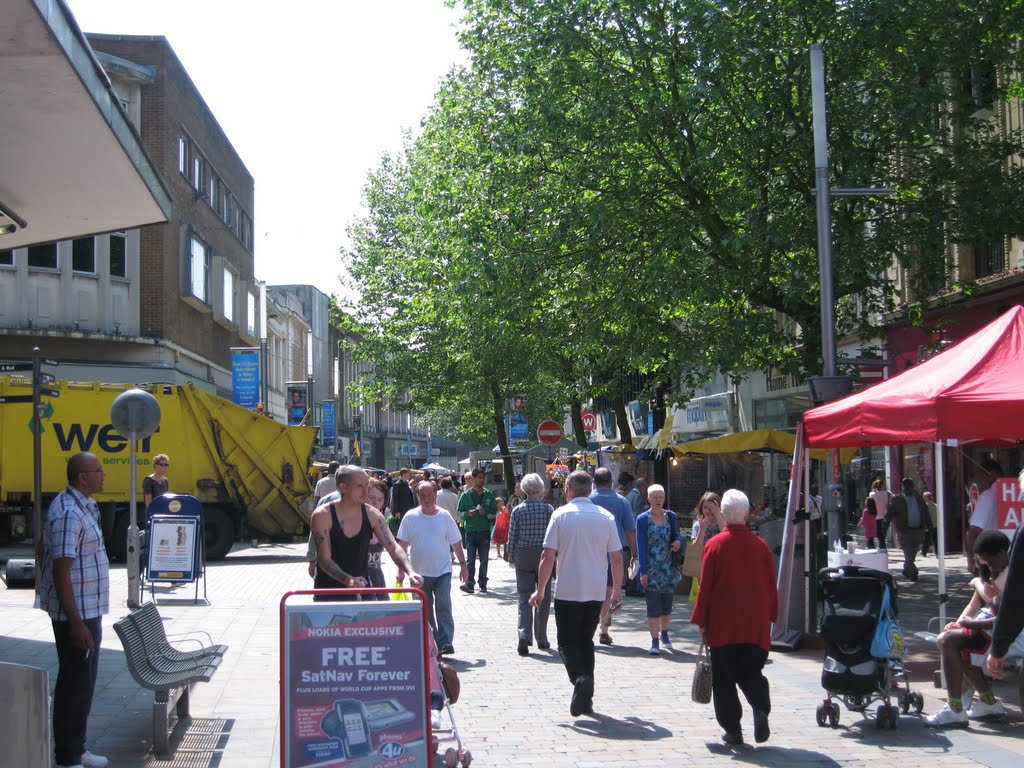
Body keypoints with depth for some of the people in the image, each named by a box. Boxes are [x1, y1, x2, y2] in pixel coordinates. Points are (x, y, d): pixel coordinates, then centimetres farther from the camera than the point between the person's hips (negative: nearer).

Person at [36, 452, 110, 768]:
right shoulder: (69, 514, -21)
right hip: (77, 614, -11)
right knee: (75, 684, -4)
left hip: (87, 611, 11)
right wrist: (76, 623, -25)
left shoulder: (81, 506, 12)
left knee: (82, 682, 17)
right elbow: (61, 571, -24)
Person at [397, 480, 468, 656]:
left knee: (444, 607, -11)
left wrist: (463, 565, 7)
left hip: (443, 571, -1)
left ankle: (445, 644, -12)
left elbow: (456, 543, 7)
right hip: (420, 573, 1)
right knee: (425, 611, 9)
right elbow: (403, 545, 2)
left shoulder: (445, 516, -1)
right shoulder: (410, 517, -2)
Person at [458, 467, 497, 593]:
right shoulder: (466, 495, 5)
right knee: (471, 559, -9)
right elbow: (460, 512, 7)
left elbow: (495, 512, 9)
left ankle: (483, 583, 14)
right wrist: (468, 513, -13)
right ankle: (469, 583, -15)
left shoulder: (489, 495, 8)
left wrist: (486, 512, -11)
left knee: (484, 560, 7)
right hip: (471, 531, -2)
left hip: (485, 531, 2)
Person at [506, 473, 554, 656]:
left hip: (523, 556, 0)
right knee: (543, 597, 12)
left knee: (524, 598, 4)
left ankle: (524, 636, -14)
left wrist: (511, 558, 10)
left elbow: (512, 537, -1)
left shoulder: (517, 510, -4)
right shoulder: (548, 509, -4)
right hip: (544, 555, 0)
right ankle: (541, 639, 17)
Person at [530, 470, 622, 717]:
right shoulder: (605, 516, 3)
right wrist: (617, 588, 17)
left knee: (567, 641, 6)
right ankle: (586, 700, 13)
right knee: (586, 640, 16)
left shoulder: (561, 514, -5)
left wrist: (540, 590, 0)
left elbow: (548, 555, -8)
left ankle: (580, 678, -23)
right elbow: (617, 558, 4)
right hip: (596, 592, 3)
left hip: (567, 591, -3)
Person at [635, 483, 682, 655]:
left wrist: (678, 542, -12)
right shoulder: (643, 519, -3)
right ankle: (655, 641, 0)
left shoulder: (671, 516, 6)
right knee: (653, 606, -5)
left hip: (668, 568, 3)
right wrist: (643, 572, -12)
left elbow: (676, 536, 14)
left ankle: (664, 634, 33)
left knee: (667, 605, 11)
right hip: (651, 569, -3)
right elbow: (641, 546, -6)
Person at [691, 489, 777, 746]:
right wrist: (769, 618, 17)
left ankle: (732, 729, 7)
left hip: (722, 625, -2)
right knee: (751, 672, 11)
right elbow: (771, 586, 6)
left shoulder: (714, 545, -8)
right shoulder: (761, 545, 1)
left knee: (723, 679, 8)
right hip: (756, 626, 3)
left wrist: (701, 623, 2)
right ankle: (761, 708, -15)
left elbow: (705, 587, -6)